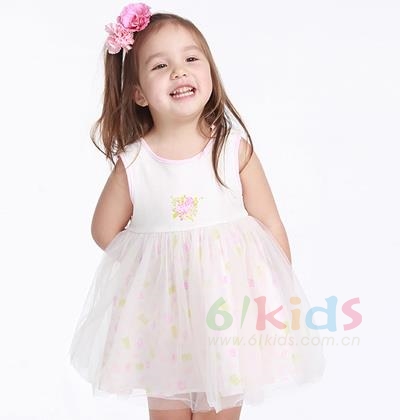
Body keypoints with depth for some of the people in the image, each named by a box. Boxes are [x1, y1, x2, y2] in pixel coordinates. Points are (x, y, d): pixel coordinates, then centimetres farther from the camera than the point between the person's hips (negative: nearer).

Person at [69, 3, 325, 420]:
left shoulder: (235, 149, -9)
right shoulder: (132, 163, -9)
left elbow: (269, 224, -4)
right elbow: (105, 232, 4)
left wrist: (284, 297, -3)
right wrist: (159, 260, -1)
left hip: (230, 307, 0)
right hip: (160, 314, 1)